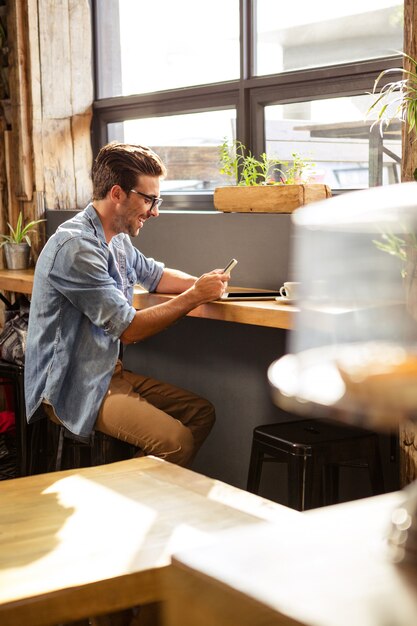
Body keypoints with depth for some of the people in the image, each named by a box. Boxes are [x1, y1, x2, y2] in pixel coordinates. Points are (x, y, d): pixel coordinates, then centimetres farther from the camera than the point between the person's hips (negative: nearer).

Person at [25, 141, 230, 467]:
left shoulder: (116, 239, 9)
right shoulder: (77, 246, -22)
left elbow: (154, 275, 26)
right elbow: (128, 328, -22)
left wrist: (200, 283, 6)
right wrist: (195, 296, -15)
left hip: (109, 372, 10)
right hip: (71, 388, -10)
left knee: (201, 412, 7)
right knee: (175, 440, -24)